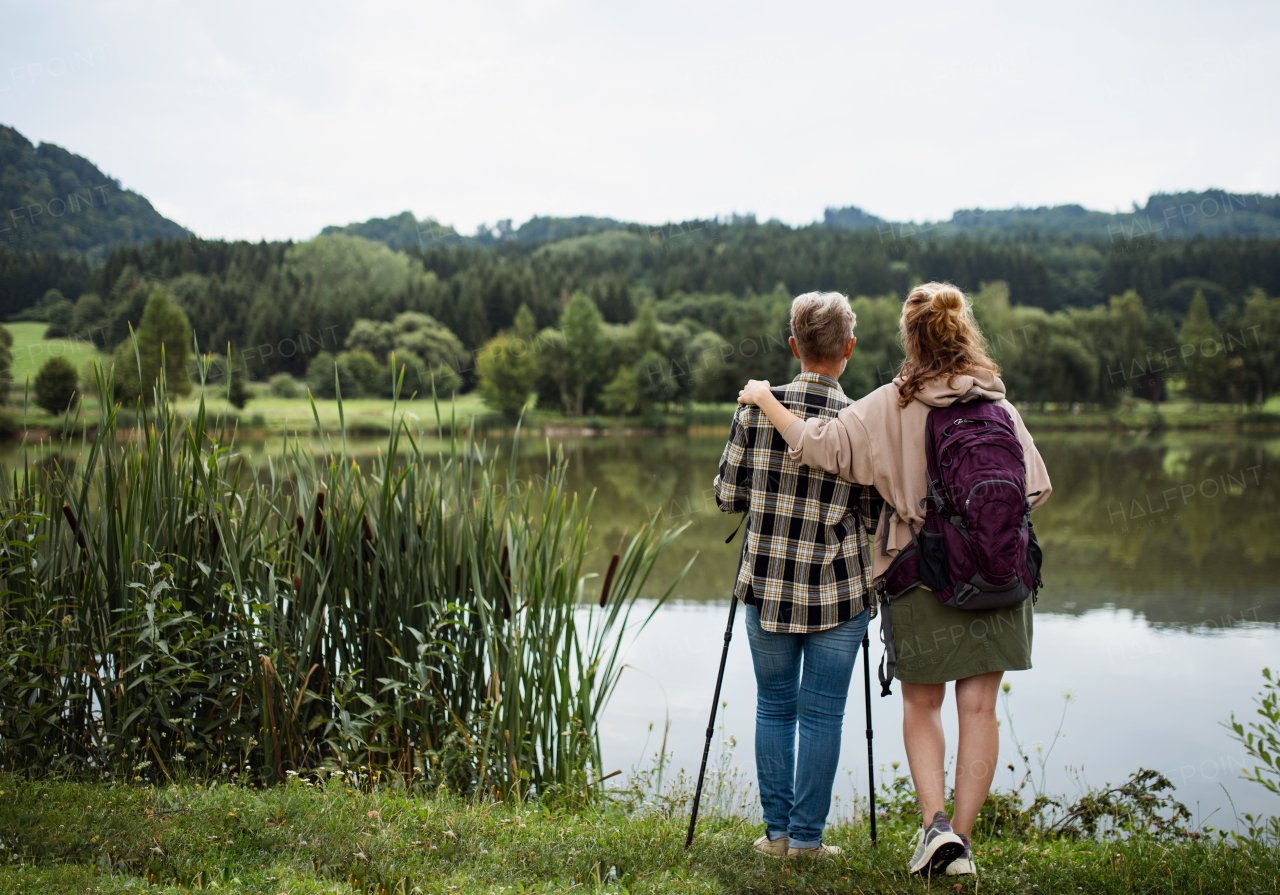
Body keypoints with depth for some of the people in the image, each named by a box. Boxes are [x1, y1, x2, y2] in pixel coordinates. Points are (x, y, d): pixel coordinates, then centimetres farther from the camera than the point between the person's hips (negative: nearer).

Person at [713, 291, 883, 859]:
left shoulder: (756, 408, -5)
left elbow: (727, 494, 0)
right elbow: (875, 516, -4)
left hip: (767, 584, 2)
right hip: (838, 589, -2)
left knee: (774, 707, 14)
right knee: (822, 714, 7)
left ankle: (777, 832, 18)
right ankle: (806, 838, 12)